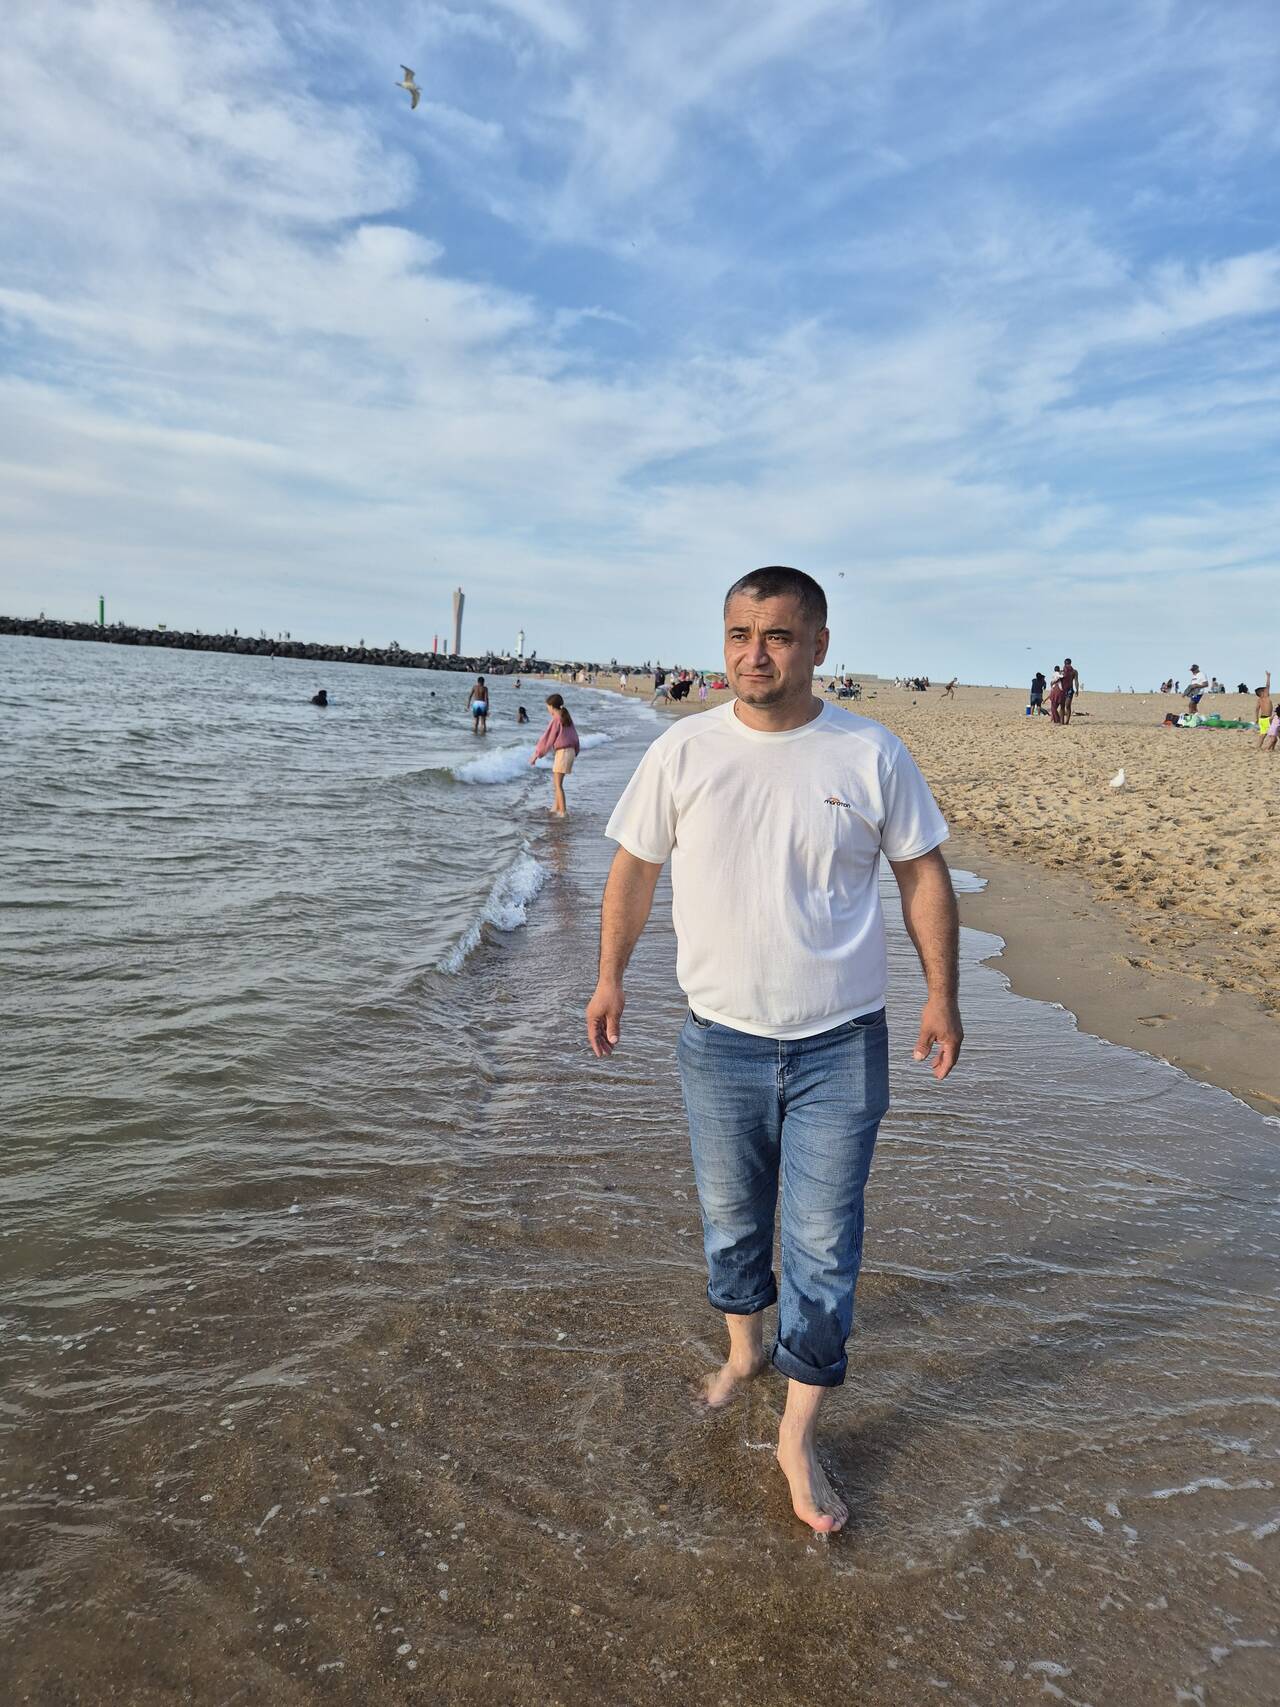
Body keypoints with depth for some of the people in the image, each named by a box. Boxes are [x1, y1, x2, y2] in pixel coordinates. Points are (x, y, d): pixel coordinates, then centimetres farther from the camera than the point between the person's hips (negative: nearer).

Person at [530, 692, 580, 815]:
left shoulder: (556, 720, -14)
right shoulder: (567, 718, 9)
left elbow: (547, 739, -12)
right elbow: (574, 737, 15)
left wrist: (535, 755, -6)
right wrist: (575, 752, 26)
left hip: (562, 752, -8)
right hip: (571, 751, 8)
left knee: (558, 784, -2)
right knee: (556, 781, 20)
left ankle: (563, 811, -4)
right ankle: (556, 807, 26)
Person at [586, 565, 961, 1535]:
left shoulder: (872, 755, -7)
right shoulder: (683, 751, -5)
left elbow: (923, 873, 2)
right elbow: (634, 868, 5)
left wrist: (942, 996, 1)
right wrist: (610, 977, 7)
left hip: (841, 1044, -1)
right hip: (720, 1038, 2)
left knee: (824, 1245, 6)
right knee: (731, 1219, 19)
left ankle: (799, 1436, 24)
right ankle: (744, 1351, 46)